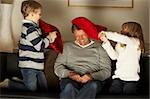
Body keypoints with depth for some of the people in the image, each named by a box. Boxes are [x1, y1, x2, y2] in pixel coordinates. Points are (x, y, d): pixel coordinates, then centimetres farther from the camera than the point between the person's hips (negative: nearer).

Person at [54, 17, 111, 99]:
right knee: (69, 87, -36)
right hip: (70, 80, 1)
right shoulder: (67, 46, 21)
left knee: (92, 85, -37)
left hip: (92, 80, 0)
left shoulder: (99, 48, 16)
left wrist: (92, 76, -13)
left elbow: (107, 70, 7)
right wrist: (69, 74, -10)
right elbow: (58, 67, 12)